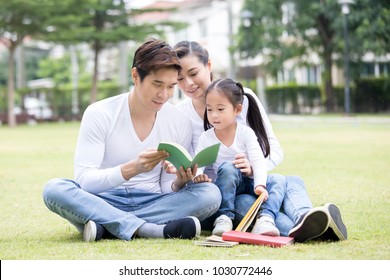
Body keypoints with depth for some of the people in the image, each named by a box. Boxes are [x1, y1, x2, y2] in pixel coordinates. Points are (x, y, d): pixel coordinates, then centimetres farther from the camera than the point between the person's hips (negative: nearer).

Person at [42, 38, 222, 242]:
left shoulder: (180, 122, 0)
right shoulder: (99, 114, -7)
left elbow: (167, 190, 5)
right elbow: (84, 181, -15)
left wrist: (180, 183, -20)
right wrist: (132, 168, -31)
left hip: (153, 204, 2)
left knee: (211, 193, -23)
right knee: (54, 189, -30)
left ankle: (105, 227, -29)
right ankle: (152, 229, -36)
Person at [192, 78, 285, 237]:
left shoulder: (246, 133, -5)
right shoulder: (205, 138, -1)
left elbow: (258, 161, -14)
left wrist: (260, 185, -31)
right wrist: (197, 175, -31)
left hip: (249, 183, 1)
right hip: (224, 186, -1)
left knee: (279, 185, -24)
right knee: (227, 167, -33)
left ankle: (265, 219, -47)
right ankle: (224, 217, -36)